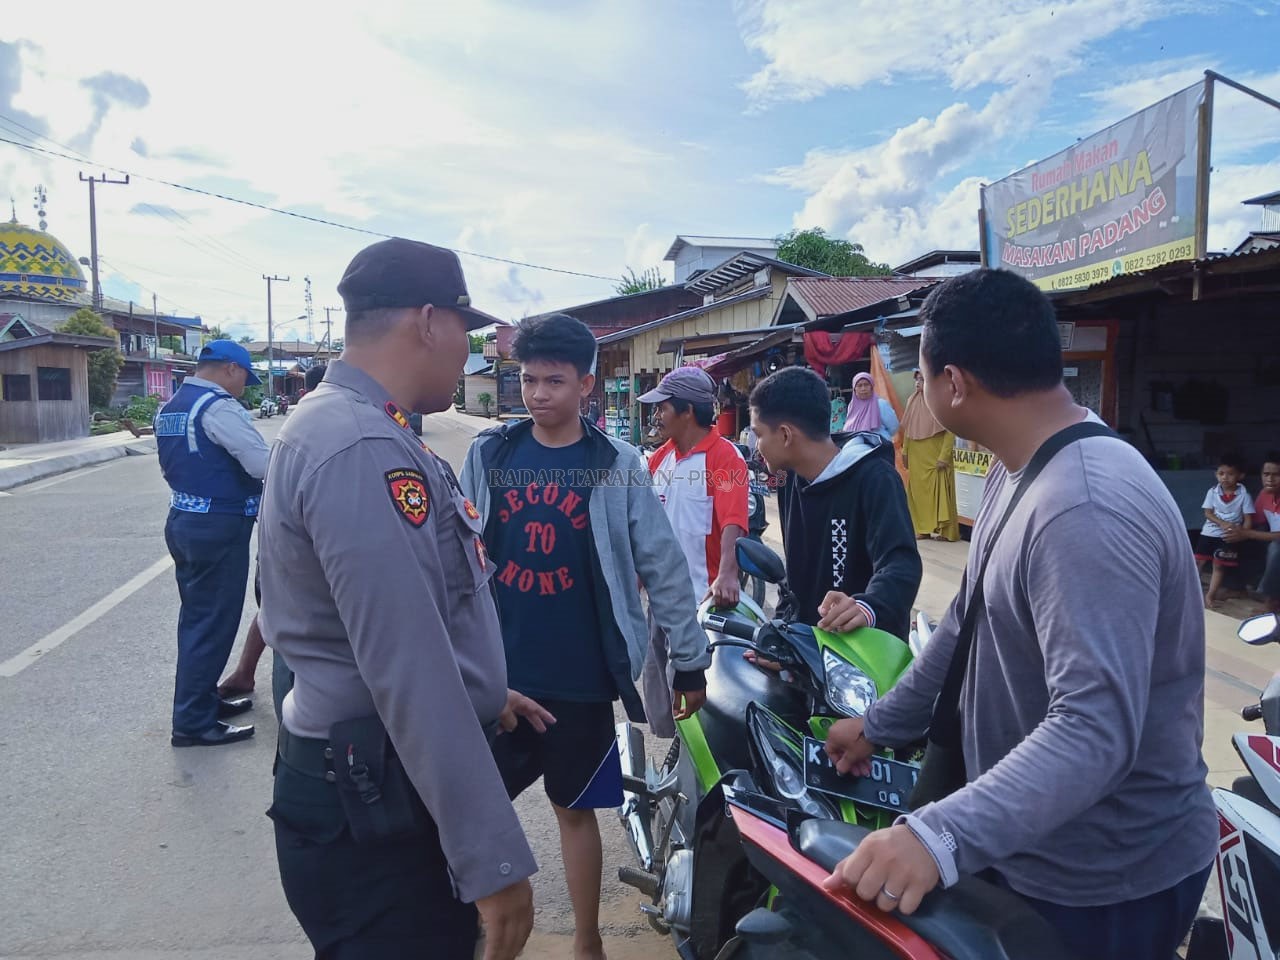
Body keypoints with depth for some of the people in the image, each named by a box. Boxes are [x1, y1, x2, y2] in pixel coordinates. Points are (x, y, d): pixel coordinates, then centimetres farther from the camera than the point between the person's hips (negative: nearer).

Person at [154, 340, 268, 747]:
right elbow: (264, 465, -23)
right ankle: (193, 722, 8)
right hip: (218, 527, -10)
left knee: (196, 617, 19)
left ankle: (203, 699, 32)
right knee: (213, 624, 0)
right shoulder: (218, 407, -17)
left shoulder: (169, 408, 12)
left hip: (183, 519, 10)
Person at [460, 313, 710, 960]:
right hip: (496, 670, 2)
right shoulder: (488, 454, 0)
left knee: (575, 808, 14)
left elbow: (662, 566, -1)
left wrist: (689, 658, 0)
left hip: (582, 675, -1)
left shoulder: (617, 465, -4)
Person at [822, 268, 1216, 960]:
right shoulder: (1014, 473, 5)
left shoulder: (1087, 510, -30)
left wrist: (940, 835, -46)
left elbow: (1095, 727, -37)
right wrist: (878, 726, 14)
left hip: (1103, 882, -8)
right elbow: (971, 624, 11)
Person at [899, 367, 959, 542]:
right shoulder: (913, 400, 7)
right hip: (916, 457, 5)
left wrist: (944, 456, -15)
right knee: (918, 491, 7)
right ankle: (923, 528, 14)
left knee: (939, 491, -2)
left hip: (935, 456, -5)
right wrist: (905, 451, 12)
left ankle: (941, 528, 4)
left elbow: (950, 431, -10)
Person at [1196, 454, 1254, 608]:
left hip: (1228, 536, -1)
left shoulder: (1244, 495, -9)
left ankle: (1210, 595, 15)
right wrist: (1222, 524, -21)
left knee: (1219, 566, 5)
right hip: (1209, 532, 1)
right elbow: (1208, 513, -5)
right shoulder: (1213, 492, -5)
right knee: (1198, 561, 2)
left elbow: (1248, 519, -7)